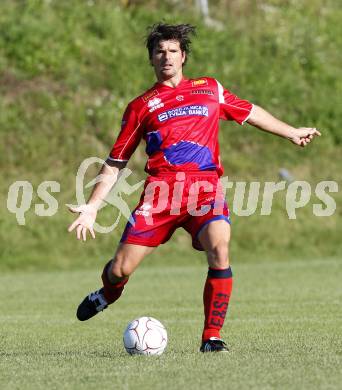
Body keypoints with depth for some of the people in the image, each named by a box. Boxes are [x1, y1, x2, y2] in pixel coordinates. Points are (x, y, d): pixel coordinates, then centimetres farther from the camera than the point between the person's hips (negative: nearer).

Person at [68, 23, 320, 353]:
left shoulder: (210, 90, 19)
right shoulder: (140, 107, 14)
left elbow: (249, 112, 35)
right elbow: (115, 163, 15)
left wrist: (291, 132, 37)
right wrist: (91, 207, 6)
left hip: (205, 188, 1)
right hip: (161, 189, -1)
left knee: (219, 249, -27)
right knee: (121, 268, -8)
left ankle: (211, 338, -16)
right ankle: (107, 295, 31)